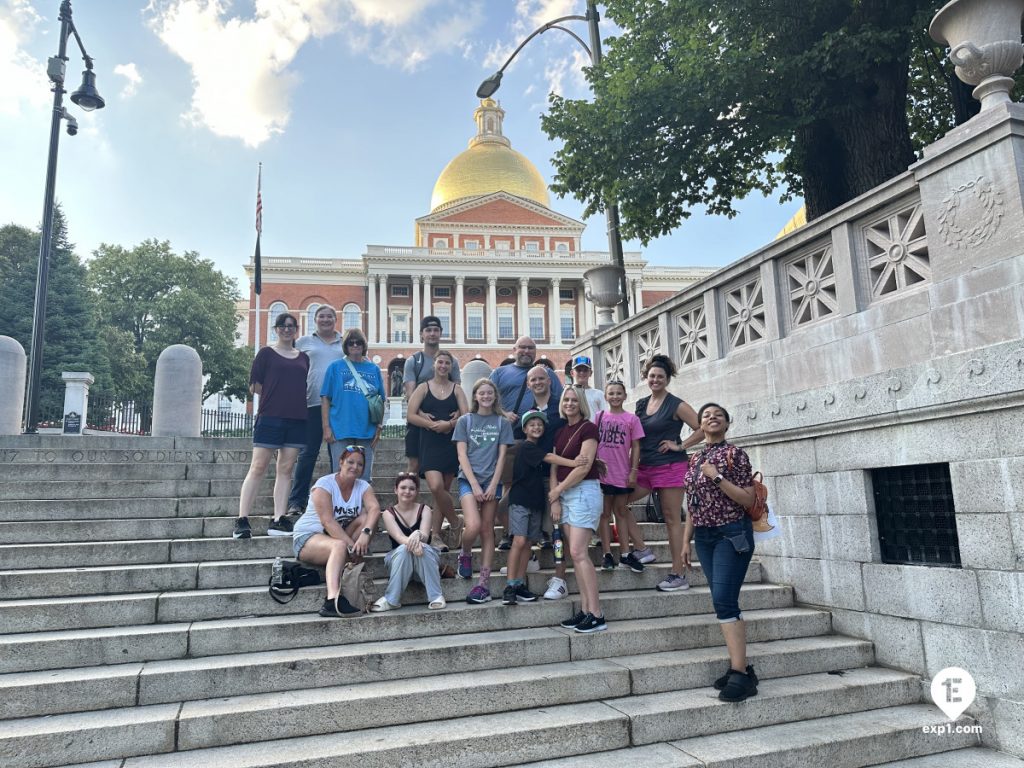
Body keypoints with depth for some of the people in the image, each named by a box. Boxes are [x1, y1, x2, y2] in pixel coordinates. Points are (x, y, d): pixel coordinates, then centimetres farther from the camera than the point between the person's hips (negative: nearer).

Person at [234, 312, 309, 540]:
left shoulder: (303, 358, 16)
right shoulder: (266, 353, 5)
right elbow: (254, 386, 1)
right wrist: (274, 396, 0)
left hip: (296, 419, 4)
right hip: (270, 417, -4)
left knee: (286, 470, 4)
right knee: (258, 468, -5)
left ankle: (279, 521, 8)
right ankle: (241, 521, -4)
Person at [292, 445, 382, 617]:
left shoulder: (363, 486, 1)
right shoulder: (324, 484, -14)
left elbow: (375, 509, -20)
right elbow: (327, 521, -25)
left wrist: (365, 534, -40)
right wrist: (351, 544, -34)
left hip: (340, 536, 6)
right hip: (308, 537, -5)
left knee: (367, 518, -19)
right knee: (339, 546, -37)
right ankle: (332, 601, -51)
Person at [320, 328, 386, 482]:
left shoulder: (374, 369, 10)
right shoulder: (335, 367, 4)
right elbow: (325, 399, 1)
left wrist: (378, 428, 5)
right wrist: (326, 427, -6)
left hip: (366, 432, 2)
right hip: (340, 431, -2)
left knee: (364, 479, 8)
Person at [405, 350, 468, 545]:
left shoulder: (456, 389, 9)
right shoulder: (424, 388, 5)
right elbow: (411, 415, -3)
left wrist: (449, 423, -17)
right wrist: (432, 424, -14)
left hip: (451, 443, 2)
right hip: (430, 443, -2)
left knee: (444, 489, 5)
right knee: (436, 486, -19)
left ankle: (436, 533, 15)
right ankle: (455, 523, 4)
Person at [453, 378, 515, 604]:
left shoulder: (502, 422, 8)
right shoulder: (465, 421, 5)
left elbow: (502, 456, 4)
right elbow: (462, 455, -1)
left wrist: (493, 485, -7)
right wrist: (474, 485, -10)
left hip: (492, 481, 1)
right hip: (468, 479, -1)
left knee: (487, 531, 2)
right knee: (473, 526, -19)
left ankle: (484, 583, 6)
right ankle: (465, 555, 13)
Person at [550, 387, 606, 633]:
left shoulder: (588, 428, -6)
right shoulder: (561, 432, 15)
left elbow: (583, 467, -13)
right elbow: (554, 467, 11)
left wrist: (557, 490, -6)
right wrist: (555, 499, 0)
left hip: (584, 492, -7)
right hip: (563, 495, 7)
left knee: (578, 552, -13)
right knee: (576, 554, 5)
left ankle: (596, 615, -9)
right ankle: (585, 610, 9)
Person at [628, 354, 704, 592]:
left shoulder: (676, 405, -5)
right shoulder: (641, 404, 11)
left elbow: (703, 429, -7)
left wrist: (680, 445, -10)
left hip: (670, 467, -6)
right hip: (645, 467, 7)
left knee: (672, 519, -3)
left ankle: (678, 575, 3)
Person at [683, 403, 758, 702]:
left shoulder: (734, 454, -5)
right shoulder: (695, 460, 13)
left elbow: (748, 500, -10)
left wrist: (717, 477, -18)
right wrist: (686, 542, 13)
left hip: (732, 534, -6)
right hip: (704, 537, 6)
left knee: (724, 601, -14)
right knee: (724, 603, 7)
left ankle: (740, 673, -9)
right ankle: (741, 667, 15)